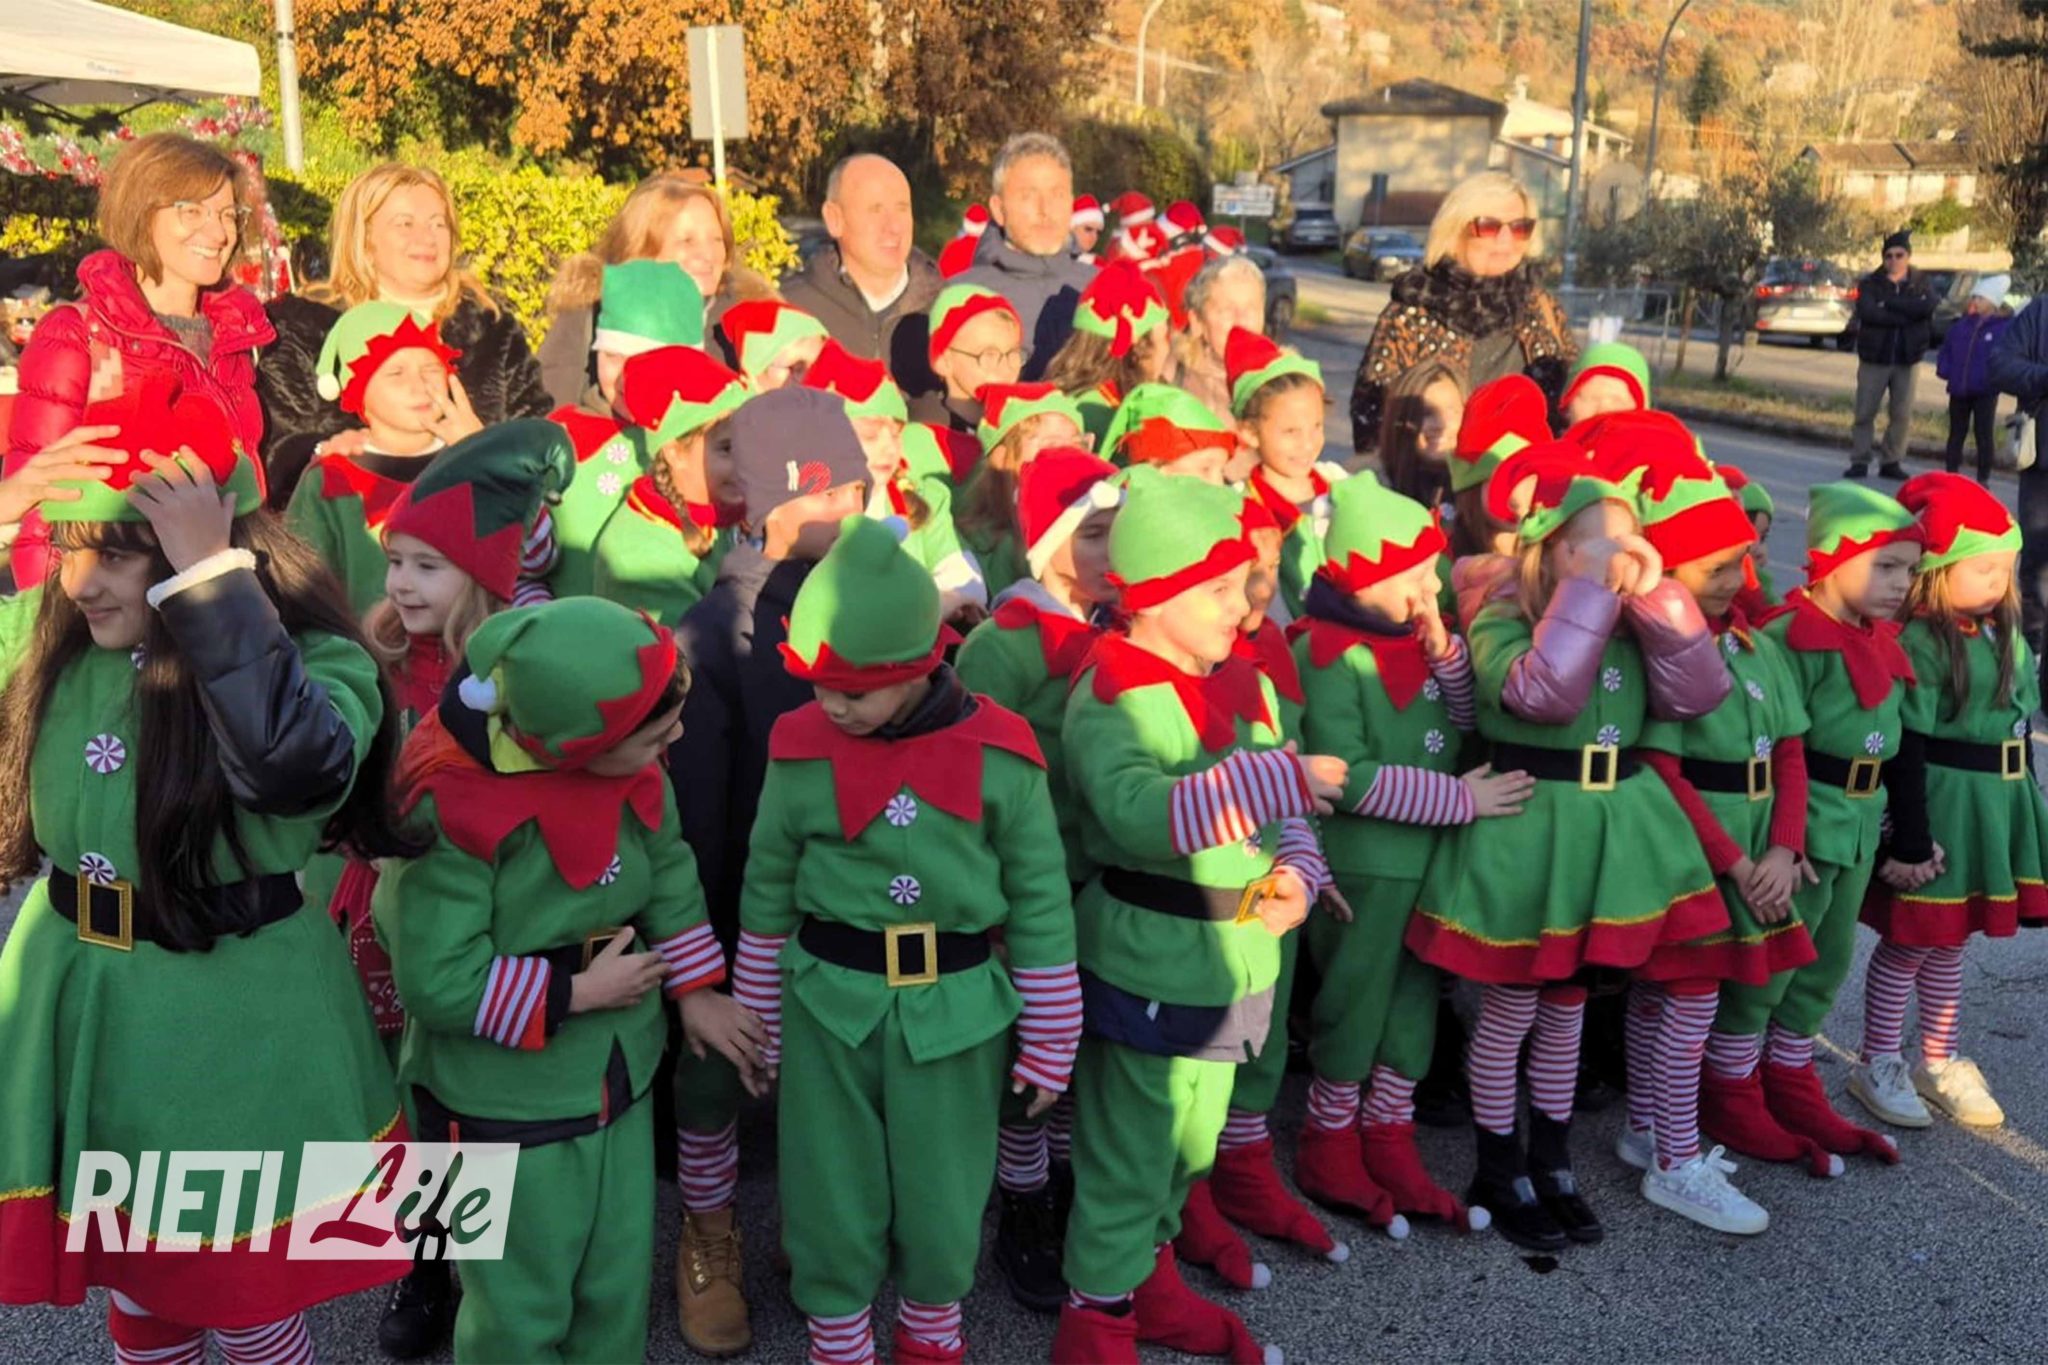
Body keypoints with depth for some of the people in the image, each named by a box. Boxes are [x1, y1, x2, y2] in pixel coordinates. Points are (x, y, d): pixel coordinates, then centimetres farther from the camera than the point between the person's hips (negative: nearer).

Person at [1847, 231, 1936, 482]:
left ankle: (1892, 462, 10)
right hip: (1874, 357, -1)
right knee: (1864, 412, -1)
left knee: (1902, 414, 2)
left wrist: (1889, 301, -16)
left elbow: (1927, 307, -16)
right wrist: (1905, 316, -16)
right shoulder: (1870, 283, 1)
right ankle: (1859, 462, 5)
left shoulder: (1920, 283, 7)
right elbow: (1867, 312, -18)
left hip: (1907, 359, 2)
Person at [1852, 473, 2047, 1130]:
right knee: (1908, 943, 5)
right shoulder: (1919, 642, -19)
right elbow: (1907, 748, -20)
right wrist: (1910, 841, -20)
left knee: (1949, 942, 19)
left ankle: (1939, 1063, 32)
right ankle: (1878, 1066, 19)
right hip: (1939, 807, -7)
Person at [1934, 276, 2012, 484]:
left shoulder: (2005, 327, -8)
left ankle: (1983, 478, 9)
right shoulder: (1962, 324, 7)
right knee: (1956, 433, 12)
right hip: (1958, 390, 5)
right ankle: (1951, 474, 20)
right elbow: (1946, 348, 15)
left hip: (1985, 392, -5)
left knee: (1984, 436, 2)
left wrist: (1995, 377, -18)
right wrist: (1944, 369, 1)